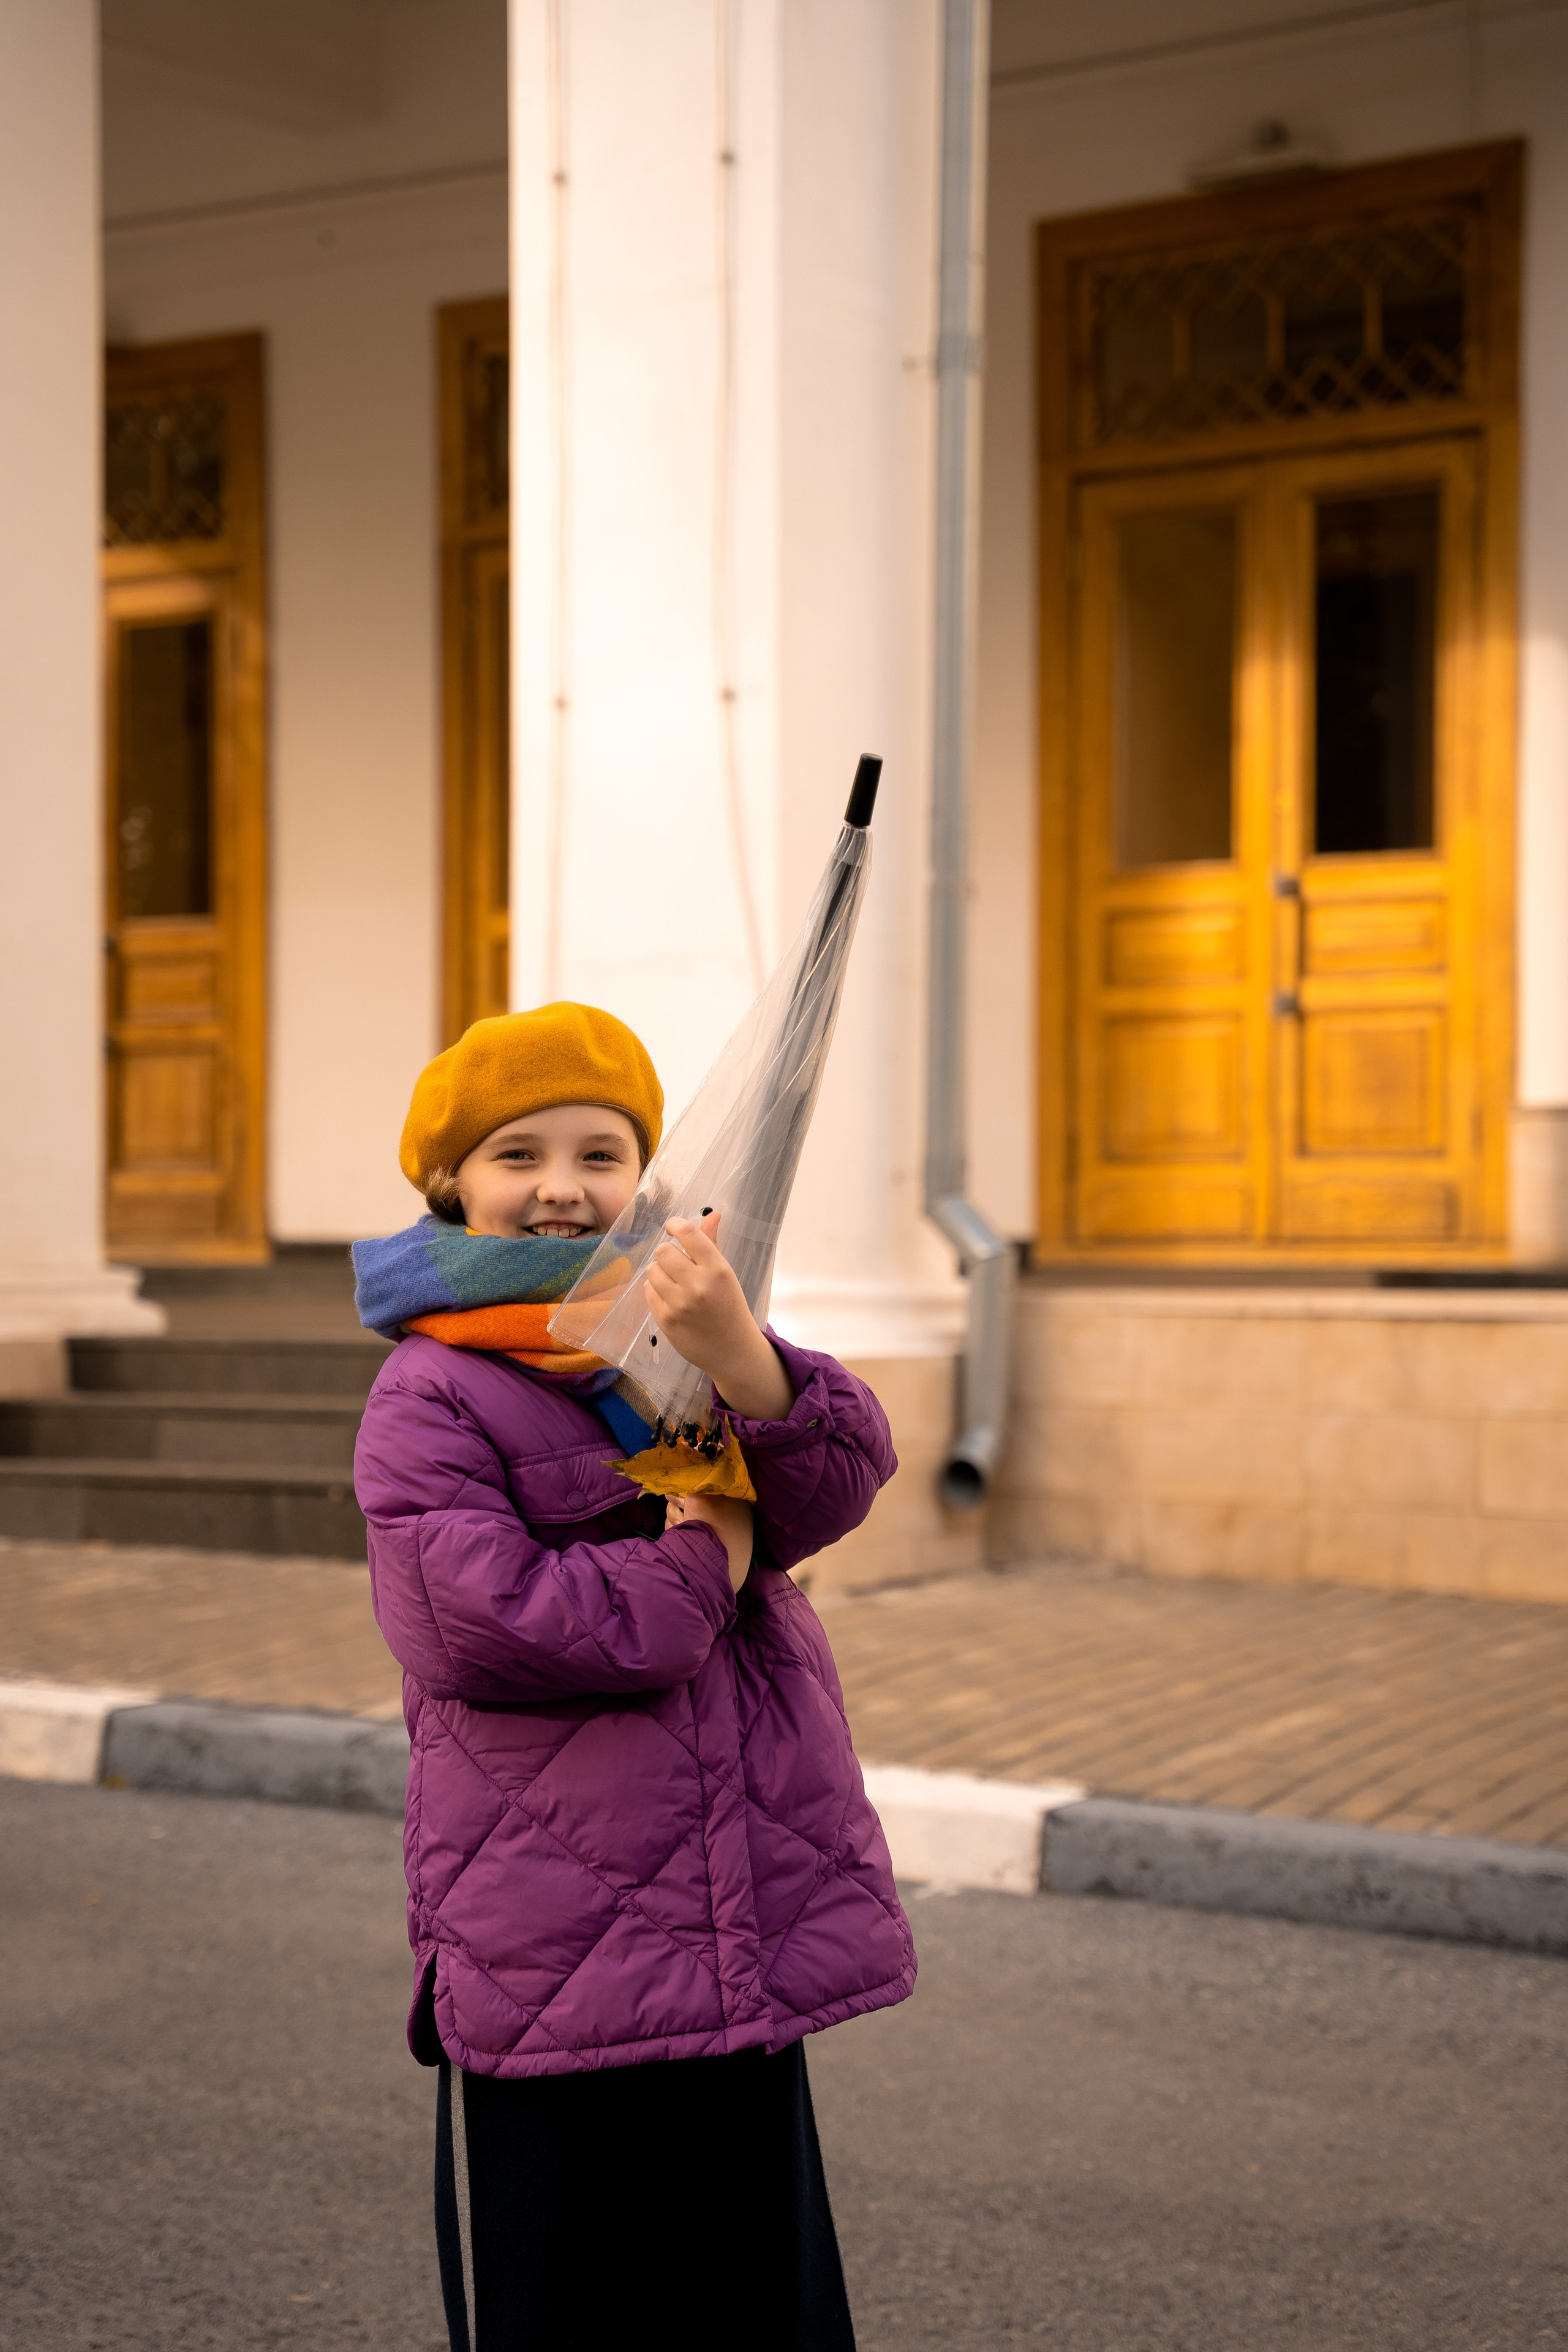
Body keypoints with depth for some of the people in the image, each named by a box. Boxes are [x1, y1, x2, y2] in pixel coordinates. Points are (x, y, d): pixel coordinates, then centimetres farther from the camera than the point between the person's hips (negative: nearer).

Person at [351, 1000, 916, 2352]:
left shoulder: (685, 1337, 9)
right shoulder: (428, 1402, -6)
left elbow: (840, 1484, -8)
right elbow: (486, 1623, -20)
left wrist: (742, 1361, -28)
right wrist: (696, 1566, -12)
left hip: (746, 1956, 5)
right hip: (550, 1971, -5)